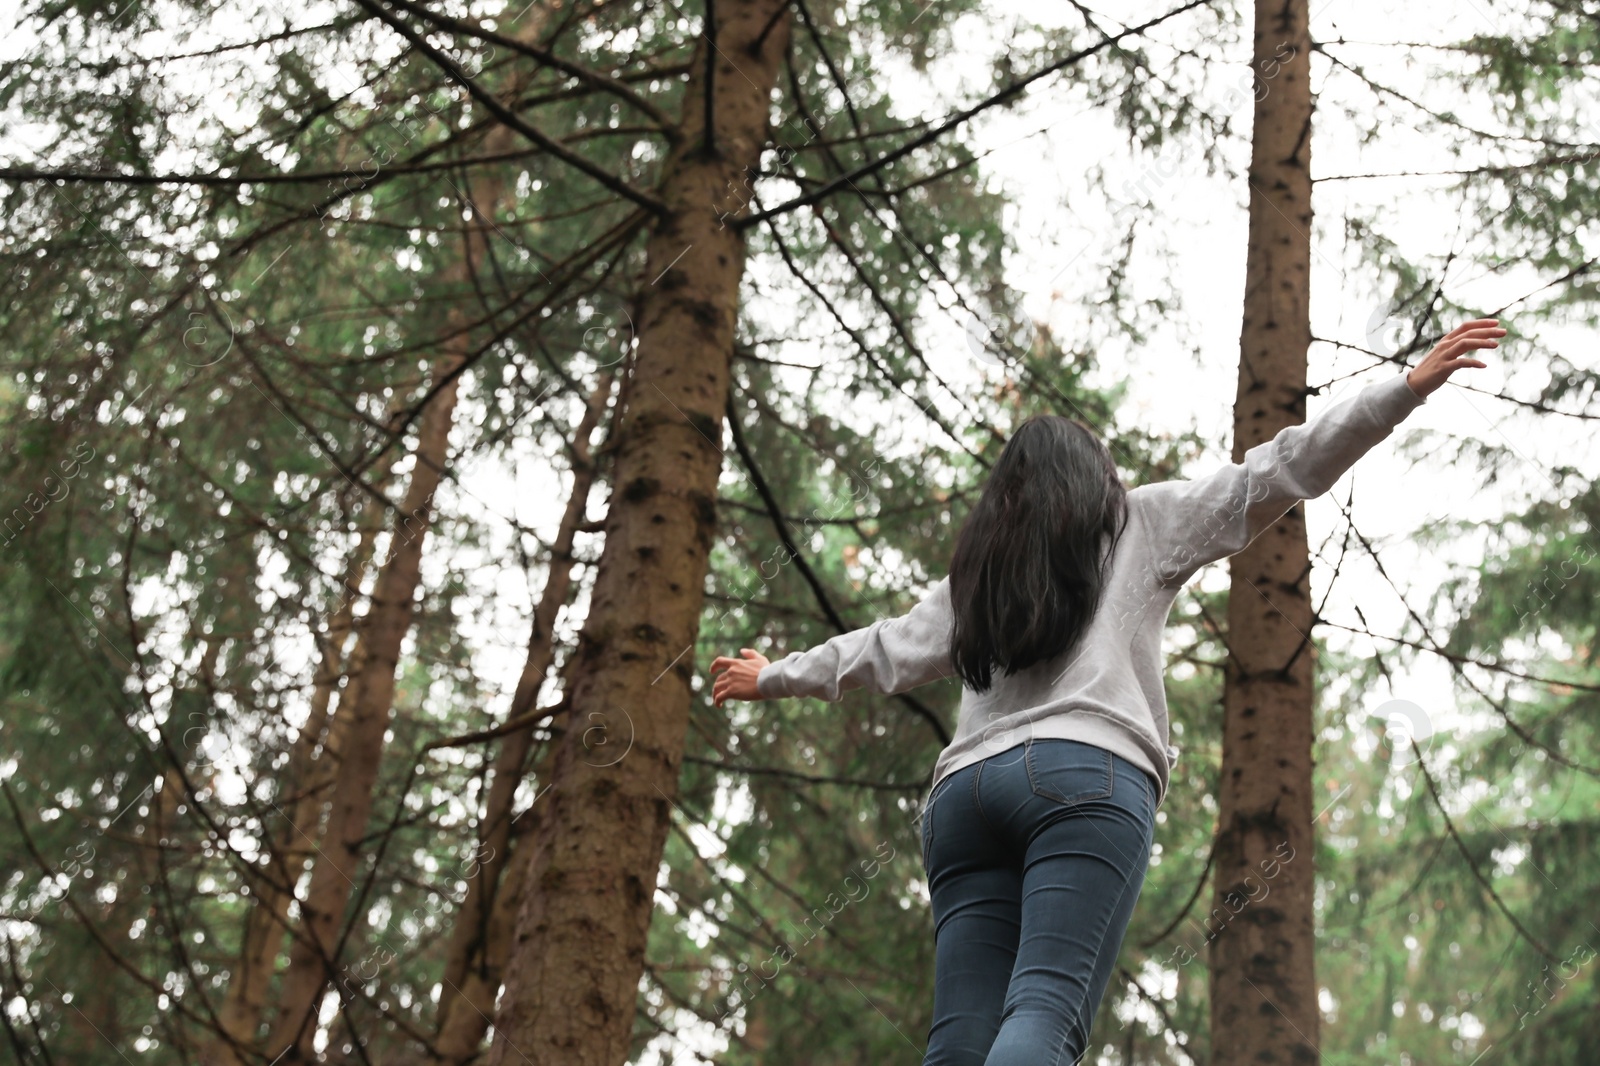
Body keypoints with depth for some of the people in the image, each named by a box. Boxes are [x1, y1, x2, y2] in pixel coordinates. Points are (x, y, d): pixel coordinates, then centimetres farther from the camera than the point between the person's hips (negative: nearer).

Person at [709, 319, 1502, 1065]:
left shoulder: (976, 569, 30)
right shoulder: (1142, 524, 20)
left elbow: (885, 650, 37)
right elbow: (1271, 475, 13)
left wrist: (773, 678, 55)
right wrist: (1406, 389, 14)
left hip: (966, 785, 4)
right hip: (1089, 772, -4)